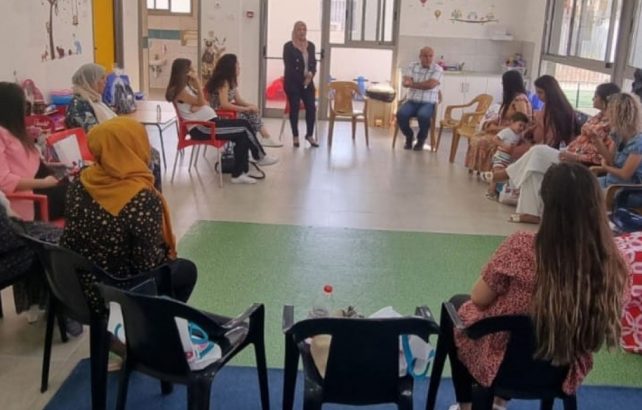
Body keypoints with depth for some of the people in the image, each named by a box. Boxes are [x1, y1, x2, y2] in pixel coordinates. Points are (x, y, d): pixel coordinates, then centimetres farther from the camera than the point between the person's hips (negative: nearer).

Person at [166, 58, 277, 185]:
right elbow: (200, 102, -17)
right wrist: (197, 81, -16)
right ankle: (260, 157, 11)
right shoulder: (179, 91, -11)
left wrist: (198, 106, -8)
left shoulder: (186, 86, 18)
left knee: (243, 134, -8)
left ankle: (238, 173, -2)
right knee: (245, 128, -12)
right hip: (200, 128, -9)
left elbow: (204, 102, 14)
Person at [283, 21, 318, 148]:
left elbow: (313, 62, 9)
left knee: (311, 107, -3)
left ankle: (310, 135, 9)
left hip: (308, 82, 4)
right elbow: (288, 66, -9)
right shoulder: (288, 46, -5)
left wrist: (311, 74, -12)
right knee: (294, 108, 0)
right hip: (293, 82, -4)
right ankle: (295, 136, 9)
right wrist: (301, 80, -12)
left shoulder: (311, 45, 10)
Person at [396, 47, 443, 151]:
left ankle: (421, 139, -5)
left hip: (428, 103, -2)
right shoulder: (412, 66, 9)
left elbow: (430, 84, -16)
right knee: (401, 114, -28)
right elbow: (404, 83, -3)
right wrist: (423, 84, -19)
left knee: (423, 116, -36)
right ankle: (409, 136, 1)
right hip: (412, 101, 3)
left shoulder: (438, 69, 0)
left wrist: (412, 84, -10)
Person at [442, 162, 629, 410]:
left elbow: (479, 300, -13)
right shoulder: (616, 268, -19)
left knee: (457, 305, 27)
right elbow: (604, 331, -2)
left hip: (500, 365, -3)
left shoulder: (522, 247, -29)